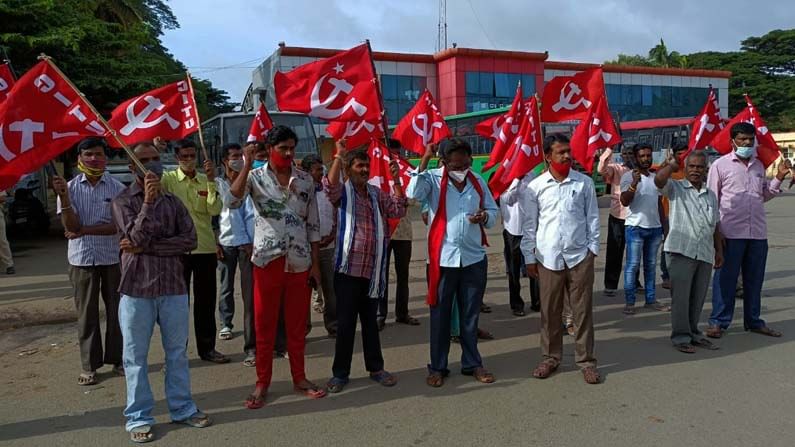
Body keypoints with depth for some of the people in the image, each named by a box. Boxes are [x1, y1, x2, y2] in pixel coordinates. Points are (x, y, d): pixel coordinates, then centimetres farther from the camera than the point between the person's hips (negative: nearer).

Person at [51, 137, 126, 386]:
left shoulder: (117, 188, -1)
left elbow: (118, 226, -8)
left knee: (116, 310, 7)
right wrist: (63, 197, -22)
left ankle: (117, 359, 21)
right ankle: (89, 366, 17)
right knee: (86, 314, 7)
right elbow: (71, 226, -9)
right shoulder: (70, 188, 1)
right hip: (82, 259, 0)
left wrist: (84, 230, -14)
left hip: (113, 257, 0)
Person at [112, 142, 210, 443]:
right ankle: (139, 417, 19)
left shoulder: (173, 201, 8)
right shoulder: (123, 201, 0)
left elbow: (189, 239, -6)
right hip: (137, 289, -2)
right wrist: (148, 201, -19)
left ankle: (182, 408, 25)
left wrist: (147, 247, -13)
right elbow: (137, 237, -15)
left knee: (177, 352, 12)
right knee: (136, 357, 7)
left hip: (173, 287, 3)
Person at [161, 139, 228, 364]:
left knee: (206, 300, 10)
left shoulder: (206, 180, 6)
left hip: (206, 248, 3)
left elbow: (214, 210, -8)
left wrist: (211, 180, -16)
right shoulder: (168, 179, 0)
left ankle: (207, 347, 23)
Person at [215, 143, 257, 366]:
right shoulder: (217, 184, 8)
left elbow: (251, 213, -1)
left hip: (246, 242, -1)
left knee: (250, 293, -5)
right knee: (226, 287, 13)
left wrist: (252, 242, -11)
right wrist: (214, 242, 2)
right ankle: (226, 323, 37)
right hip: (225, 242, 2)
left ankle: (251, 345, 0)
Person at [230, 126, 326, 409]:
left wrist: (315, 263, 4)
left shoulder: (305, 180, 5)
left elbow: (313, 224, 7)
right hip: (267, 260, -2)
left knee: (297, 323, 11)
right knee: (264, 324, 7)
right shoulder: (255, 177, -2)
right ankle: (262, 383, 20)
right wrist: (247, 164, -24)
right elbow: (232, 202, -22)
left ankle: (299, 378, 25)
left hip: (299, 261, 2)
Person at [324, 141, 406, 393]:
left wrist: (396, 180, -6)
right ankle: (340, 373, 16)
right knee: (345, 323, 3)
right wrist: (339, 155, -28)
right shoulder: (343, 191, -1)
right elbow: (330, 187, -23)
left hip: (373, 270, 4)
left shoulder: (376, 193, 13)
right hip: (348, 269, -4)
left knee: (370, 321, 15)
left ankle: (375, 367, 26)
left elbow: (398, 211, 2)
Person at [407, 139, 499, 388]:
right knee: (440, 315, 7)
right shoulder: (433, 179, -5)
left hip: (474, 259, 3)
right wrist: (424, 159, -24)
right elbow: (413, 193, -24)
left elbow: (494, 213, 14)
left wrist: (484, 217, -9)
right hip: (442, 259, -3)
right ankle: (437, 367, 20)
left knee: (471, 315, 14)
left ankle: (472, 363, 28)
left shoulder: (478, 182, 7)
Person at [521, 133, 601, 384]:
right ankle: (550, 357, 23)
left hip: (580, 255, 0)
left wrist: (593, 248, 1)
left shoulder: (584, 182, 1)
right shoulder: (535, 187, -1)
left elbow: (592, 218, 7)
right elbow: (529, 225, 3)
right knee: (550, 311, 9)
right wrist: (529, 258, 2)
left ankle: (586, 360, 18)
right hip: (548, 257, 0)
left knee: (583, 310, 6)